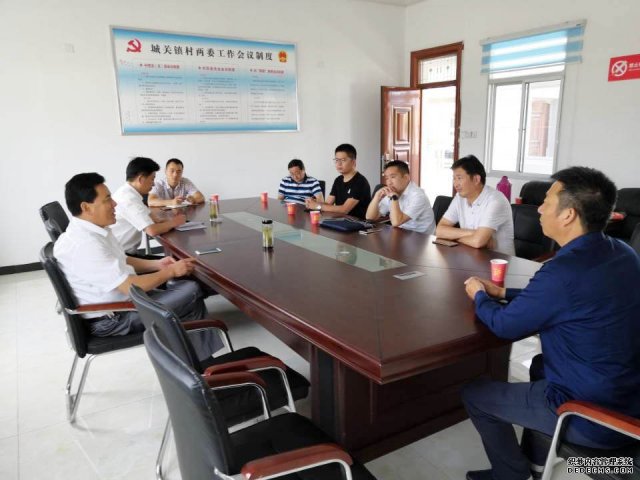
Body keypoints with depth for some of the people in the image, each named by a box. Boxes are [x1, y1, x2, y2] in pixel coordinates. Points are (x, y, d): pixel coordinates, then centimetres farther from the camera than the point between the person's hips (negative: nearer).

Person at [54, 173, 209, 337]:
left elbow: (121, 262, 17)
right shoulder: (84, 244, -27)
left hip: (121, 297, 10)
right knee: (191, 292, -12)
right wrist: (170, 271, -14)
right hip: (111, 319, -10)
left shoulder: (95, 230, 3)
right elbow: (130, 286, -27)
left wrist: (157, 265, 2)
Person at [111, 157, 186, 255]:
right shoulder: (129, 198, -21)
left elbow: (149, 221, 13)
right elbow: (152, 230, -26)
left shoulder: (126, 193, 8)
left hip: (126, 253, 9)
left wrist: (169, 220, -3)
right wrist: (173, 223, -9)